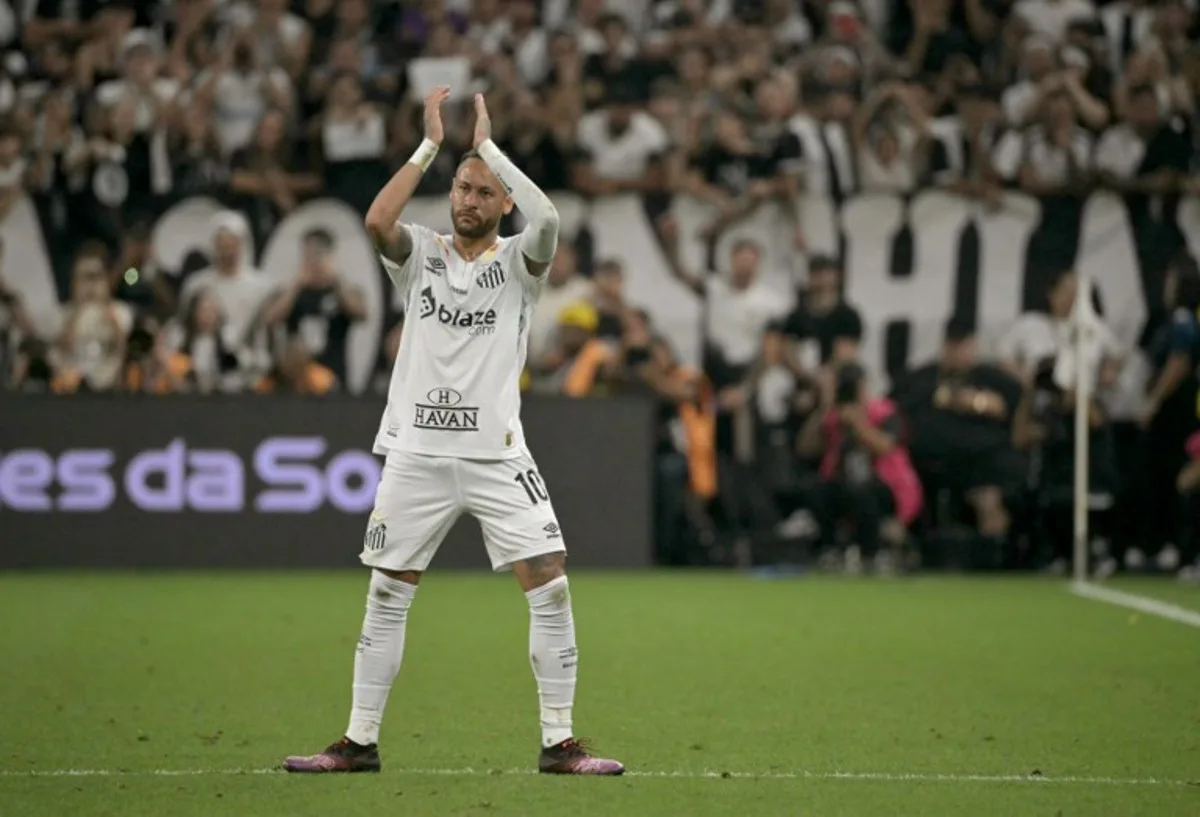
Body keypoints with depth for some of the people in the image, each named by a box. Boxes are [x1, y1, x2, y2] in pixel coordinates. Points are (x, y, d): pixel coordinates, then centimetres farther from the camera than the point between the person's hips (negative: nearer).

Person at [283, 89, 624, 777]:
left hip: (497, 455, -1)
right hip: (417, 454, 1)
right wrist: (433, 144, -12)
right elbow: (377, 221, -15)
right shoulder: (421, 254, 7)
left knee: (551, 587, -10)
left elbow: (547, 219, -19)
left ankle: (559, 742, -2)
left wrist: (489, 144, -13)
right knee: (386, 599, 5)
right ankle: (360, 741, 14)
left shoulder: (518, 262, 3)